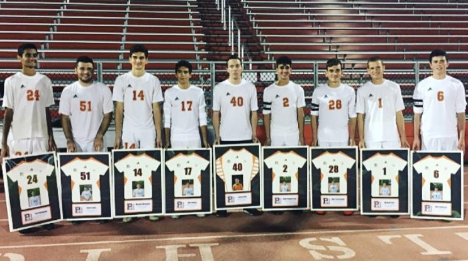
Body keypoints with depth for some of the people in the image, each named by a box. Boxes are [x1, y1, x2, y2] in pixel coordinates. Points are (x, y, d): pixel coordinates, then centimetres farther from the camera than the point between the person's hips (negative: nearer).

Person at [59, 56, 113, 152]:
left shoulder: (103, 89, 0)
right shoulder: (68, 91, 3)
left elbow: (107, 115, 0)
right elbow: (65, 117, 3)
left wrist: (99, 136, -10)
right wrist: (69, 140, -6)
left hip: (96, 141, -1)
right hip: (75, 142, 1)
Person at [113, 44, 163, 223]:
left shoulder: (153, 81, 4)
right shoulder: (121, 80, 2)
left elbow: (156, 110, 5)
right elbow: (119, 110, 2)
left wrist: (159, 135, 0)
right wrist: (117, 136, -3)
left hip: (148, 131, 1)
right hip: (129, 131, 0)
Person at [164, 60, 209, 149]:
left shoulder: (198, 92, 5)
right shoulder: (169, 93, 2)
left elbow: (202, 118, 5)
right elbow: (167, 119, 3)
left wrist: (205, 140, -1)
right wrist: (167, 141, -3)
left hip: (194, 138, 1)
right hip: (176, 139, -1)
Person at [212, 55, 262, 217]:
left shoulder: (250, 87, 3)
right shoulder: (219, 88, 0)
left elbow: (253, 113, 5)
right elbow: (216, 114, 2)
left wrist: (254, 135, 0)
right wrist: (217, 136, -4)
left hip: (246, 137, 1)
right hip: (226, 138, -1)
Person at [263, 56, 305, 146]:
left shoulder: (298, 89, 0)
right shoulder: (269, 90, -3)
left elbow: (300, 113, 4)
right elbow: (266, 115, 0)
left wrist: (301, 136, 2)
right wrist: (267, 137, -2)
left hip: (293, 134, 1)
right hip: (275, 135, -1)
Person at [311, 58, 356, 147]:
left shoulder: (349, 91, 1)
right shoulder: (318, 91, -1)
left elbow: (352, 116, 4)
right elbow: (314, 116, 3)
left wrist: (352, 138, 2)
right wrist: (314, 138, 0)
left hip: (343, 139, 1)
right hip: (323, 139, -1)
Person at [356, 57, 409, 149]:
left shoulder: (394, 87, 5)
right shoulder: (363, 90, 3)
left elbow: (399, 114, 7)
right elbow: (360, 116, 4)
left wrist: (403, 137, 3)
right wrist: (361, 139, -2)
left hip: (392, 138, 1)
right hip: (371, 140, -1)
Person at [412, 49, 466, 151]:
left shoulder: (457, 85, 3)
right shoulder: (422, 85, 1)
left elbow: (460, 113, 5)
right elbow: (417, 113, 3)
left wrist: (462, 137, 0)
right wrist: (416, 137, -1)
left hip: (450, 136, 1)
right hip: (428, 136, 0)